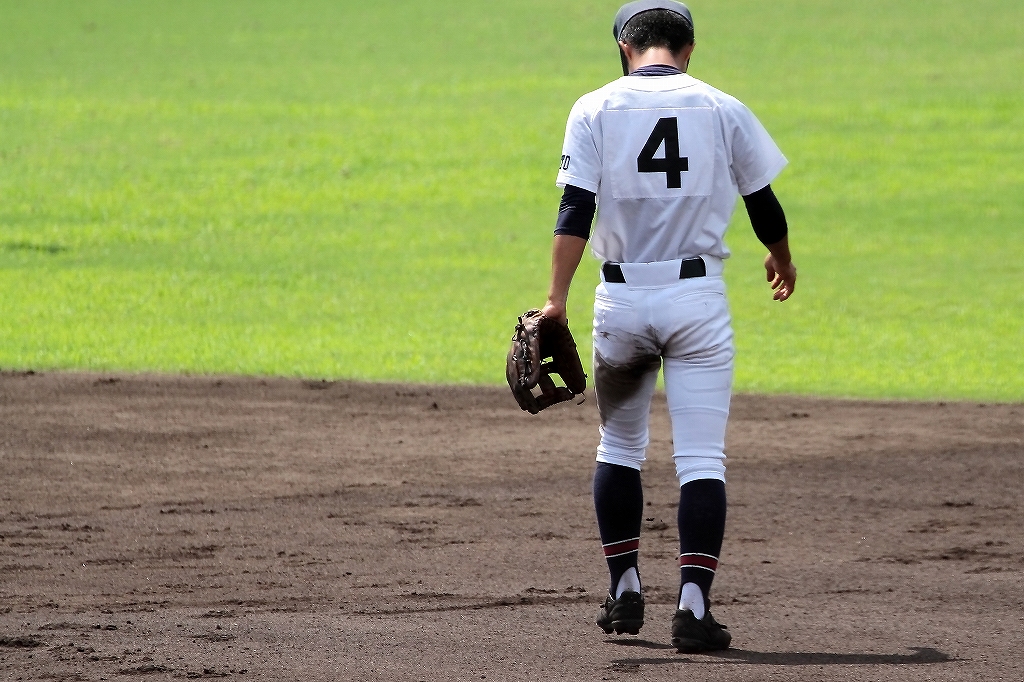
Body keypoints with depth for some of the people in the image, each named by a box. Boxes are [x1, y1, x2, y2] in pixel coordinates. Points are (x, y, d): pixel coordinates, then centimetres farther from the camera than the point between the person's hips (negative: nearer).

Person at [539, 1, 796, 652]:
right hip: (698, 295, -1)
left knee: (620, 445, 19)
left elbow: (576, 210, -10)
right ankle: (694, 605, -15)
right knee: (702, 457, -4)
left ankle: (625, 591, 19)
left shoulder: (596, 109, 1)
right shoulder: (722, 109, 3)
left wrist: (557, 299, -15)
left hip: (622, 298, 1)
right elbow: (763, 205, 11)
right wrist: (782, 259, 31)